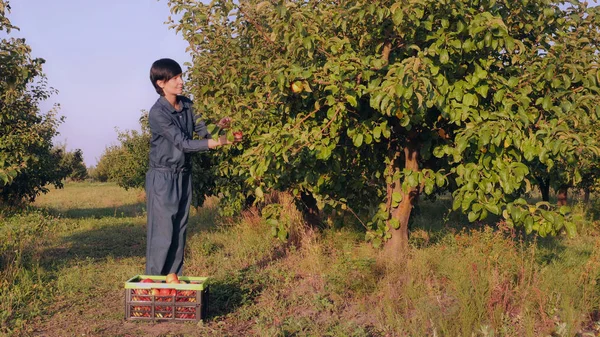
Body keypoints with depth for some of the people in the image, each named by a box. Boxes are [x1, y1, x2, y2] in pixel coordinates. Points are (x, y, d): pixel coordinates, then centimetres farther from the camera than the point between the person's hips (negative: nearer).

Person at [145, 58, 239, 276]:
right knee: (162, 233, -5)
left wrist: (217, 127, -14)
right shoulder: (158, 113, -16)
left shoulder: (187, 105, 5)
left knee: (180, 232, 10)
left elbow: (202, 131, 8)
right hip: (163, 178, -7)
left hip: (184, 175, 7)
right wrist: (219, 142, -25)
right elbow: (184, 143, -21)